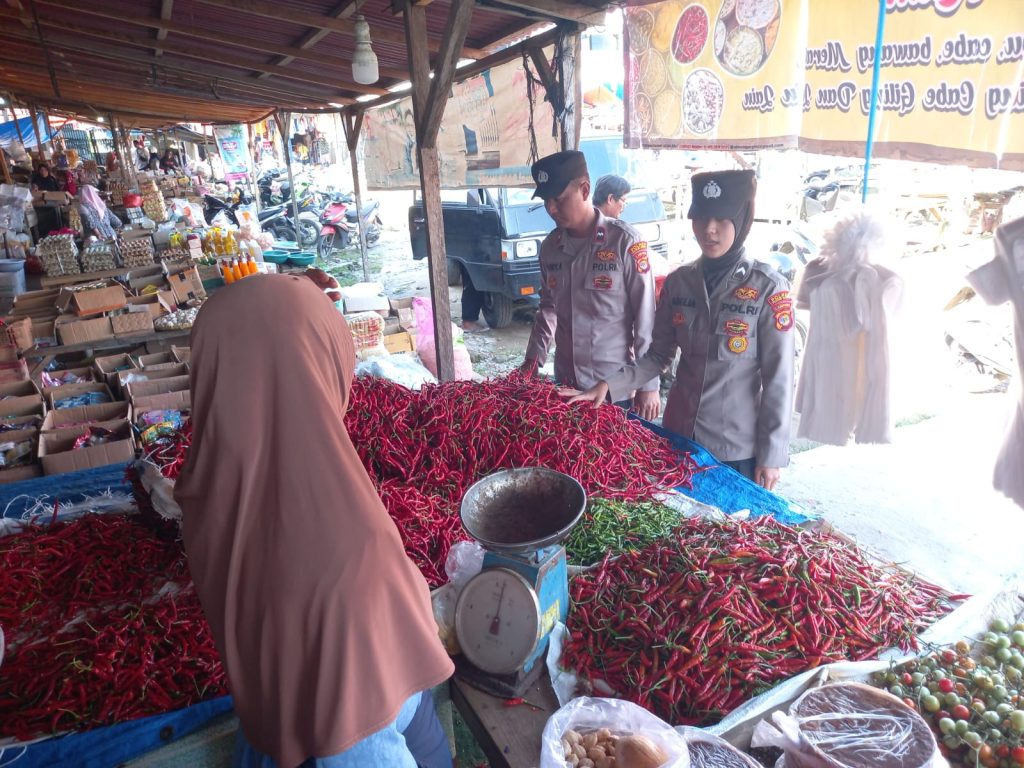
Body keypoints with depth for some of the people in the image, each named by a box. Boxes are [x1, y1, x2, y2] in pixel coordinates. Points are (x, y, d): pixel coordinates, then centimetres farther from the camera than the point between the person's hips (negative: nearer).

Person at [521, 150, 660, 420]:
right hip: (566, 385, 5)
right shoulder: (550, 247, 3)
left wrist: (648, 384, -11)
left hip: (616, 389, -5)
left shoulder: (625, 242, -12)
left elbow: (646, 317, -11)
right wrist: (533, 360, 8)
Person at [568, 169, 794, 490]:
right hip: (679, 434, 4)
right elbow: (659, 355, 4)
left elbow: (778, 377, -11)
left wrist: (771, 453, -9)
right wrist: (609, 385, -10)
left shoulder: (768, 287, -13)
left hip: (738, 449, -4)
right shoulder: (678, 282, -1)